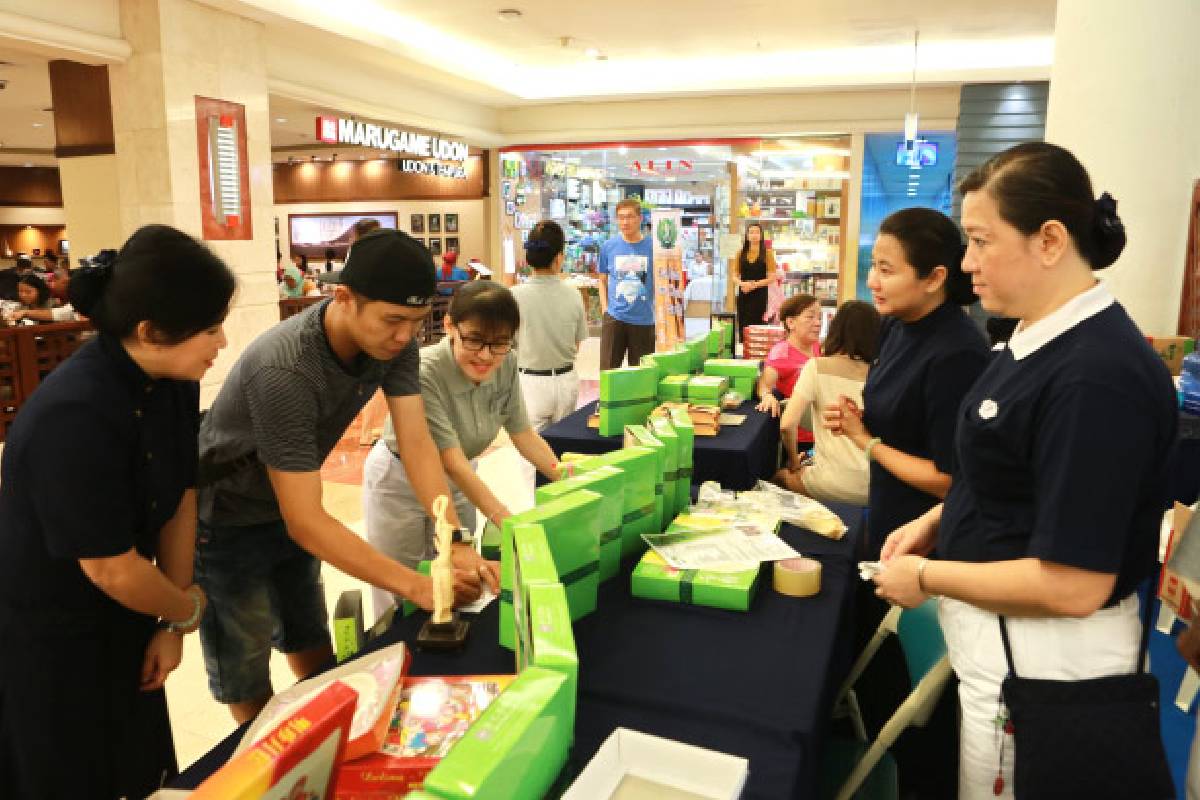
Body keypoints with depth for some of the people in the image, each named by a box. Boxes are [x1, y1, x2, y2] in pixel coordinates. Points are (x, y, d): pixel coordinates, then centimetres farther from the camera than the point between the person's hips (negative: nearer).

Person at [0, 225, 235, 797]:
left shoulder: (173, 381, -9)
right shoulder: (73, 417, -33)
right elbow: (112, 569, -26)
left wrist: (170, 625, 0)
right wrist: (188, 610, -7)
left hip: (120, 622, 6)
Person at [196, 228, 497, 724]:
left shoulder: (393, 342, -18)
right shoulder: (285, 369, -38)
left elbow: (416, 442, -18)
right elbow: (306, 521, -37)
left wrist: (455, 542, -30)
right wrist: (417, 586, -39)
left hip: (290, 511, 6)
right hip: (227, 525, -6)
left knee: (315, 655, 19)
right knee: (247, 682, 7)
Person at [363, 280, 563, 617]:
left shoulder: (506, 364, -16)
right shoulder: (422, 373, -33)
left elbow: (523, 434, -7)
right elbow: (451, 461, -33)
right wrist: (509, 524, -39)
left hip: (456, 481, 5)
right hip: (400, 483, -5)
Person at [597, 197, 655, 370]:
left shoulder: (652, 246, -3)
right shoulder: (608, 246, 1)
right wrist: (605, 310, 3)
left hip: (644, 320, -1)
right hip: (614, 318, 1)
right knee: (607, 371, 3)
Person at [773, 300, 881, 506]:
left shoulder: (817, 367, -6)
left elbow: (787, 424, -14)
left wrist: (794, 462, 3)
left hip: (834, 485, -4)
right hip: (877, 486, 4)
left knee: (779, 476, 25)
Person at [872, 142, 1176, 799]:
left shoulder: (1096, 376, -28)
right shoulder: (1040, 340, 2)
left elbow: (1073, 585, -27)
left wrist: (926, 577, -17)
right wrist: (935, 521, 2)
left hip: (1040, 656, -8)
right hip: (996, 634, 9)